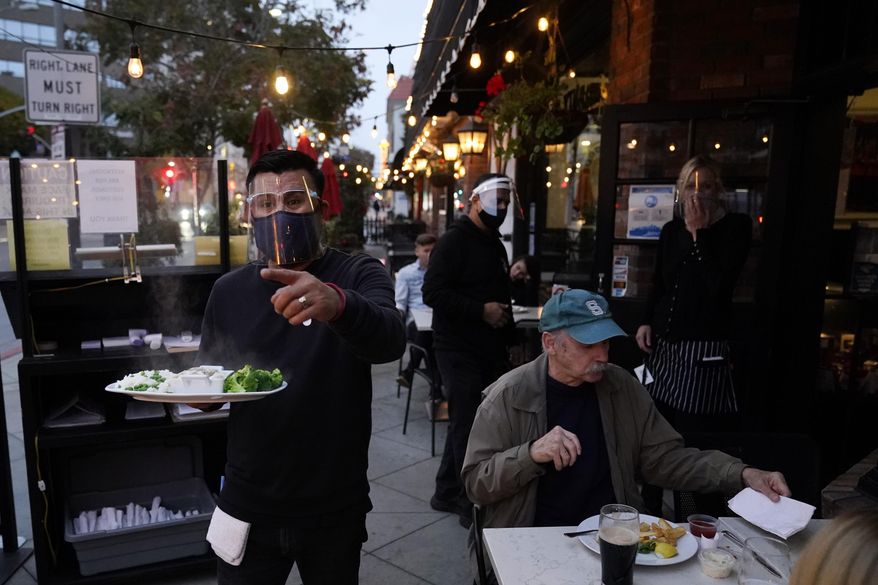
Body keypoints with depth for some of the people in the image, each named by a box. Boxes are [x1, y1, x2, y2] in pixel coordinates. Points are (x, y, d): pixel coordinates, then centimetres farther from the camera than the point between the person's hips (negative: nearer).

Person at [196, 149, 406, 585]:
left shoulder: (359, 275, -10)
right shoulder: (229, 290, 1)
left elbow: (391, 340, -30)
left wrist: (338, 303, -51)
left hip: (335, 510, -2)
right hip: (248, 510, 2)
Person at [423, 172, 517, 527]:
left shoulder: (495, 244, 17)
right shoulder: (455, 240, -10)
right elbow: (433, 293, -20)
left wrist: (506, 336, 21)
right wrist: (482, 310, -21)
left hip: (488, 351, 9)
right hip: (459, 351, -8)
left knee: (465, 421, 15)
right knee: (466, 424, -3)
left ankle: (447, 493, 29)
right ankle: (472, 505, 10)